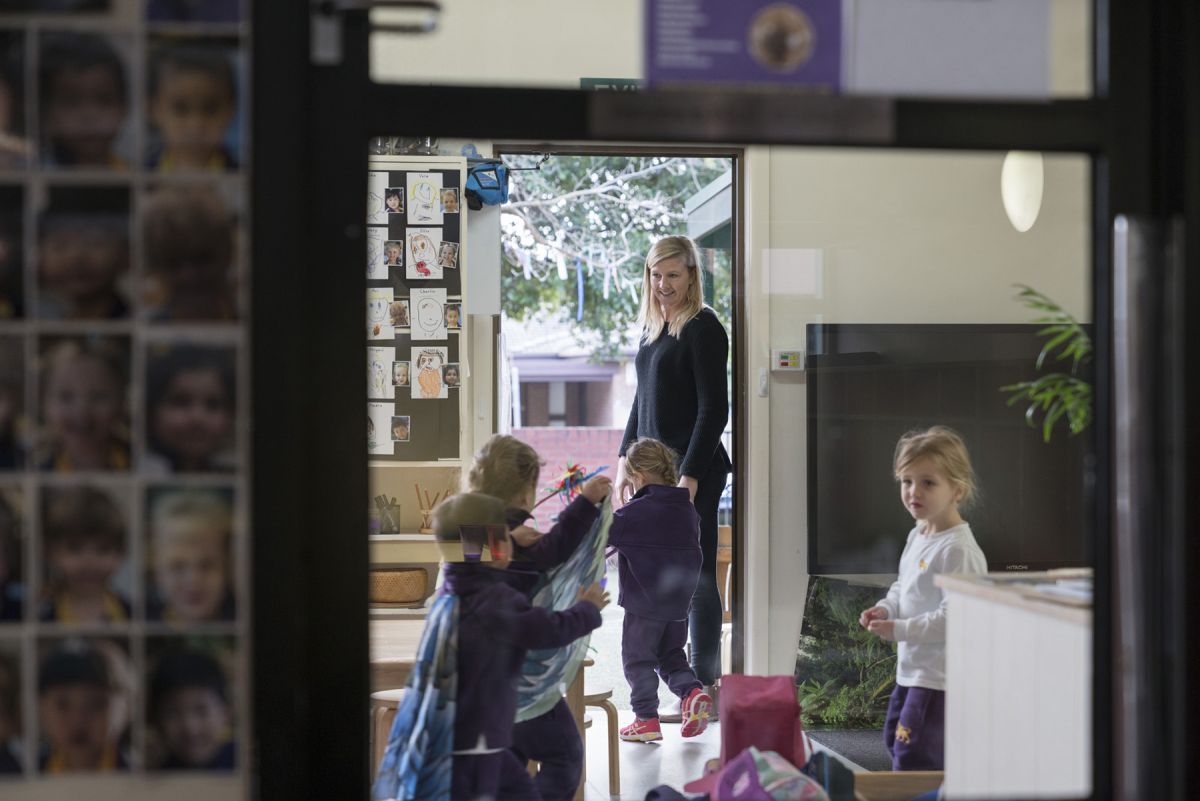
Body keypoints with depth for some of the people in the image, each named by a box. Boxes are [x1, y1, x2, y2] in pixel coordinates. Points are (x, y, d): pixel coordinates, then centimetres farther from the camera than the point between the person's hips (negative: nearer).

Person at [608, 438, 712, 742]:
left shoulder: (636, 512, -16)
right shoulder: (687, 509, 6)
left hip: (644, 603, -6)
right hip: (679, 602, 6)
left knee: (637, 658, 6)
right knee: (670, 654, 21)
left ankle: (647, 719, 6)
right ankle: (692, 691, -1)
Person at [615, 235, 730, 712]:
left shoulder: (702, 329, -11)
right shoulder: (653, 328, 15)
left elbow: (714, 409, -15)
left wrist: (691, 475, -19)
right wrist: (626, 459, 18)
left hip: (694, 470, -8)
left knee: (695, 575, -4)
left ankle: (705, 687, 2)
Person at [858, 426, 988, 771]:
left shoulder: (958, 550, -21)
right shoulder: (917, 536, 9)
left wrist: (898, 630, -23)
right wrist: (884, 609, 2)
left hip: (938, 677, -10)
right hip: (911, 669, 10)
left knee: (913, 756, -10)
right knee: (895, 739, 22)